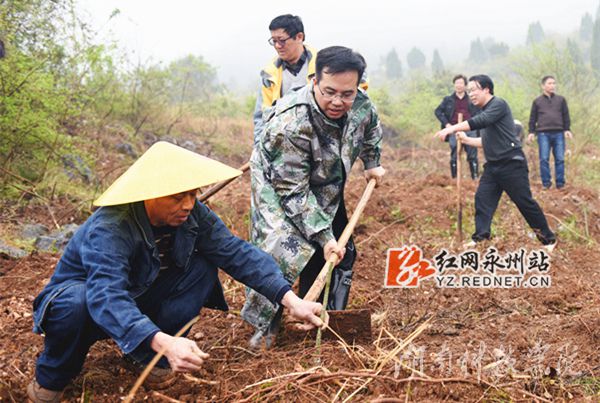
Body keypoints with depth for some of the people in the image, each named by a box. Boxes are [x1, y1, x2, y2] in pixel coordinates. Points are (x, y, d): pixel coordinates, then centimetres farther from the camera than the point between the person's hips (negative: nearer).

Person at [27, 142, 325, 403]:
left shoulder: (193, 215, -17)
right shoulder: (108, 229, -36)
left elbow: (238, 253, -18)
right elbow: (106, 299, -49)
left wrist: (291, 300, -29)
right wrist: (163, 341, -63)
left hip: (141, 301, 5)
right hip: (86, 303, -5)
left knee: (203, 268, -16)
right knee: (77, 302, -40)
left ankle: (150, 356, -3)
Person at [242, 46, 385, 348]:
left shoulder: (360, 104, -20)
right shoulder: (289, 124, -39)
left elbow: (371, 128, 10)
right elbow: (294, 192, -34)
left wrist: (372, 164, 13)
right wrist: (323, 236, -34)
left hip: (325, 188, 7)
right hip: (279, 187, -6)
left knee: (341, 253, 5)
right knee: (282, 252, -21)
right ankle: (266, 325, -2)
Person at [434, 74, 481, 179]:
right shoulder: (448, 100, 10)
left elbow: (479, 113, 16)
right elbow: (438, 111, 10)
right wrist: (446, 123, -1)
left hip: (470, 131, 0)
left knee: (473, 157, 0)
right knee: (454, 158, 1)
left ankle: (475, 178, 5)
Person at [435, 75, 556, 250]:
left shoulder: (498, 104, -10)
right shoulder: (485, 111, 17)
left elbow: (480, 122, -28)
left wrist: (452, 128, -32)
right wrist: (465, 139, 19)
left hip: (512, 164, -9)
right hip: (493, 165, 9)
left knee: (525, 202, -2)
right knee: (482, 198, -2)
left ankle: (548, 239, 11)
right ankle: (480, 238, 0)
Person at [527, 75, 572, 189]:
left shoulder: (561, 100, 14)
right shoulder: (537, 101, 11)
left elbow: (566, 116, 14)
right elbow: (532, 118, 12)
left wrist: (567, 129, 3)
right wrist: (531, 132, 3)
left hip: (559, 134, 1)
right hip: (543, 134, -1)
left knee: (560, 159, -1)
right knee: (544, 159, -6)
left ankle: (560, 183, 5)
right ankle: (546, 183, 0)